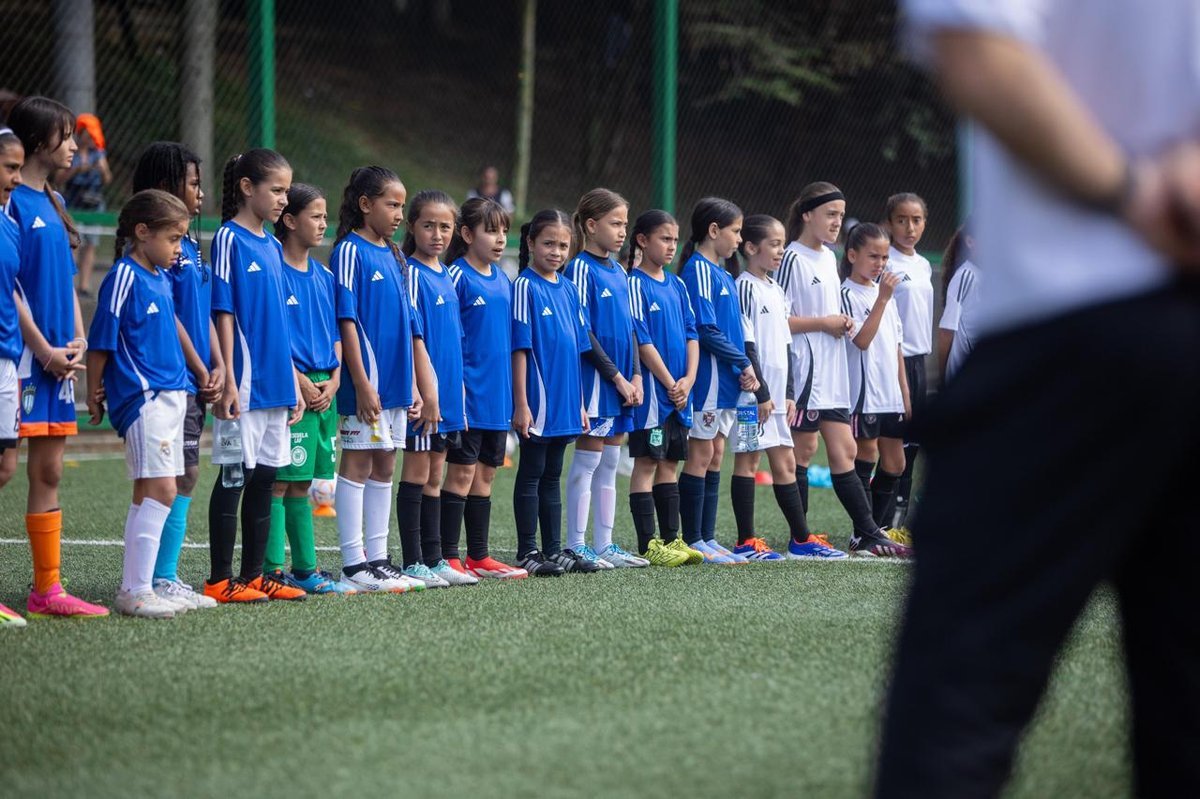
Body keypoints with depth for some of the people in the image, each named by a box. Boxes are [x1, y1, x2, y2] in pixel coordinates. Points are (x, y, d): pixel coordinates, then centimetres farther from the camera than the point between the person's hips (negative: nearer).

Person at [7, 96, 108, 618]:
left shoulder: (52, 202, 17)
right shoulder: (12, 202, -9)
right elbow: (10, 287, -13)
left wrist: (77, 340, 7)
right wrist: (44, 350, -15)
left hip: (56, 357, 9)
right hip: (23, 357, -9)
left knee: (49, 473, 9)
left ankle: (47, 590, 13)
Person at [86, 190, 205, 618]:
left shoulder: (161, 279, 14)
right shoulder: (124, 278, -11)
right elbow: (100, 342, -9)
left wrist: (200, 370, 35)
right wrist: (94, 394, -5)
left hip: (170, 396, 9)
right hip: (142, 398, -9)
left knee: (151, 494, 10)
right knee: (159, 489, -13)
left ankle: (136, 587, 14)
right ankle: (135, 591, -12)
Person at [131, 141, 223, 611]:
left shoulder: (189, 245, 17)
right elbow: (166, 316, -14)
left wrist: (217, 366, 5)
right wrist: (200, 369, -9)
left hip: (194, 383, 9)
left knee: (185, 477, 9)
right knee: (173, 478, -9)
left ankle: (167, 577, 12)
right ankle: (161, 579, -6)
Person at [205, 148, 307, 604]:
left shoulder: (272, 246, 15)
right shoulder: (230, 239, -7)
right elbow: (223, 314, -11)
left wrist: (293, 381, 17)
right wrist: (228, 381, -16)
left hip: (275, 384, 8)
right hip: (245, 382, -7)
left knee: (265, 478, 9)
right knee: (235, 477, -4)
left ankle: (253, 575, 16)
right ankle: (220, 580, 1)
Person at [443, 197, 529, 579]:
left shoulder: (503, 280, 13)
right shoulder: (457, 277, -8)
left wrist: (515, 396, 17)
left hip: (497, 395, 7)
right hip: (468, 393, -7)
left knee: (485, 474, 10)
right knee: (462, 471, -5)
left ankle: (479, 556, 16)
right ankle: (449, 557, 0)